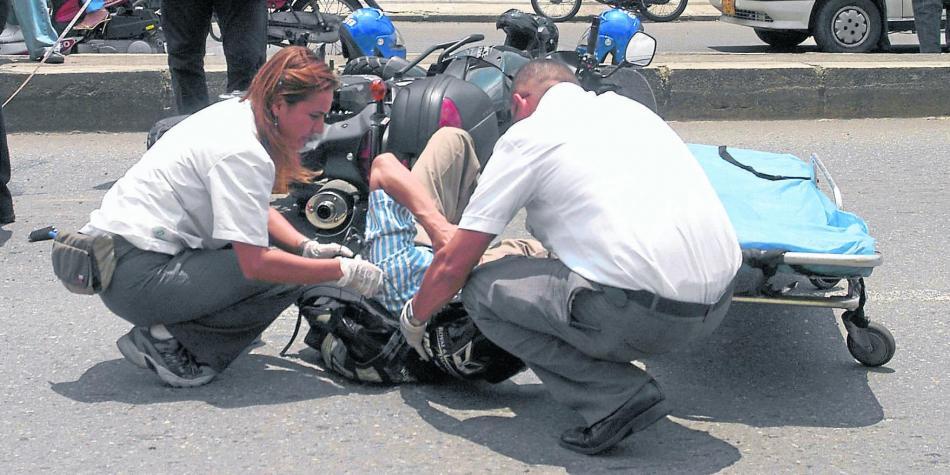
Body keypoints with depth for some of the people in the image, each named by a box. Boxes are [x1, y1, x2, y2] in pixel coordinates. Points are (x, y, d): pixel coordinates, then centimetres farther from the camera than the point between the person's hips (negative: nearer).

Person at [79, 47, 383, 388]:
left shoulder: (238, 113, 7)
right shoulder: (242, 153, -21)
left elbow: (258, 212, 18)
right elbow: (256, 264, -25)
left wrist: (308, 247, 2)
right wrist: (342, 272, -17)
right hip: (135, 277, -10)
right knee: (283, 277, -14)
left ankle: (165, 329, 5)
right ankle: (166, 339, -9)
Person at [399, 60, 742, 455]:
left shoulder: (527, 136, 4)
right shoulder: (624, 106, 22)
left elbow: (453, 266, 8)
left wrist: (413, 317, 28)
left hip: (646, 311, -8)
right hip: (721, 300, 8)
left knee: (482, 290, 7)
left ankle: (618, 396, -2)